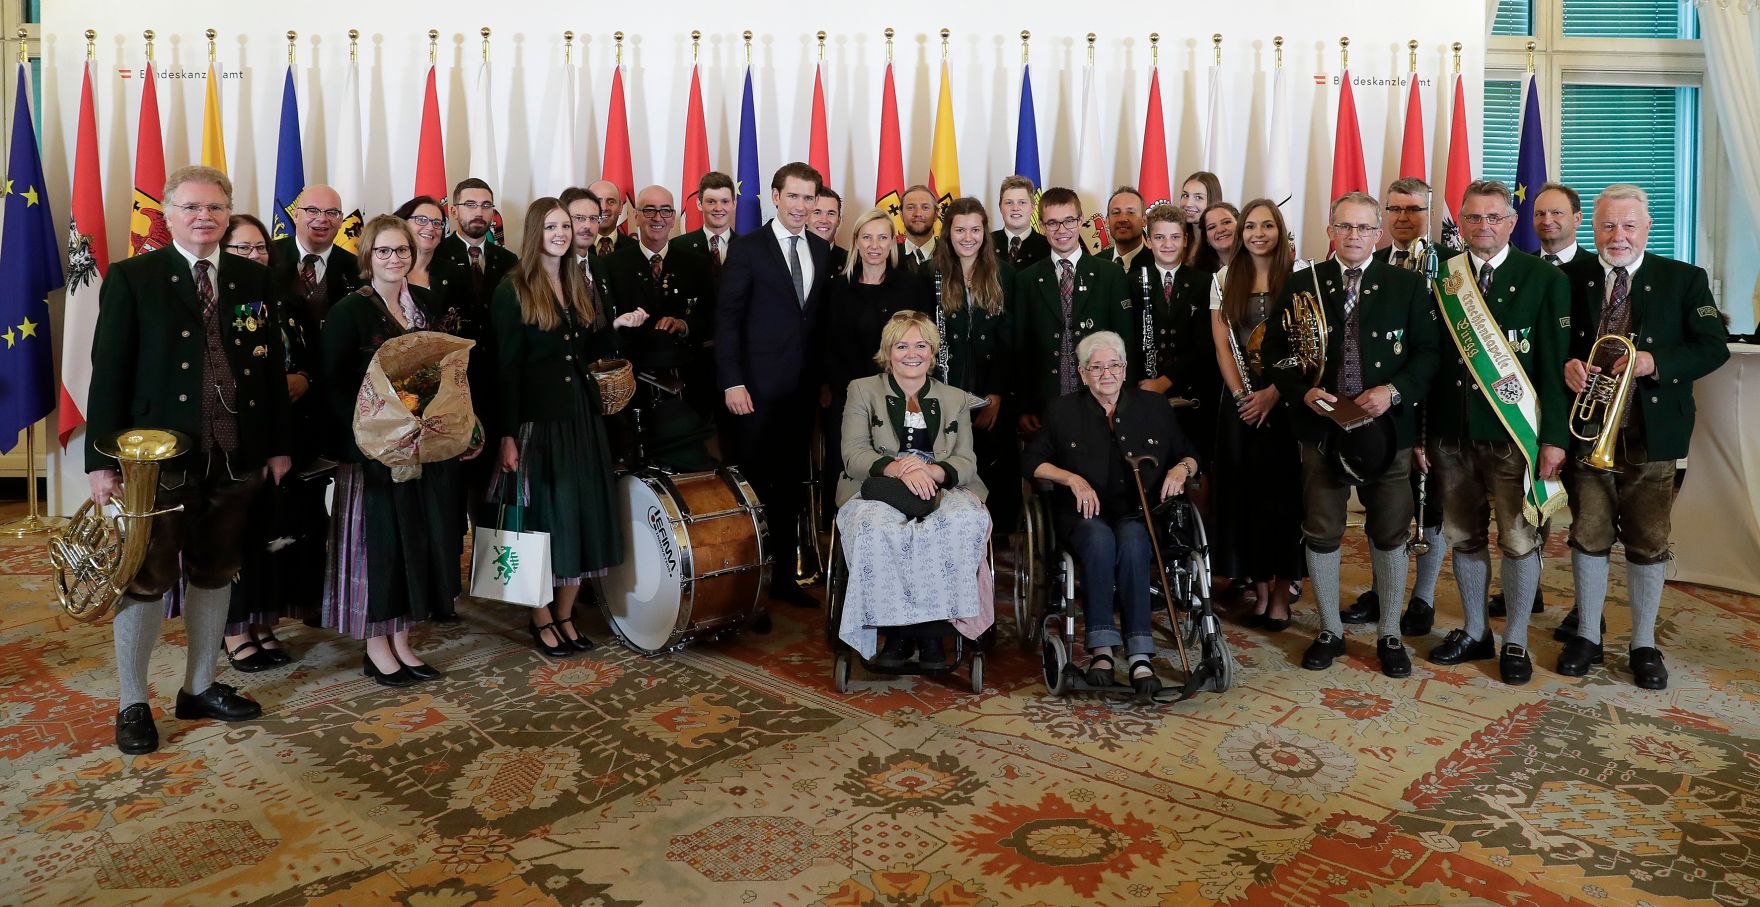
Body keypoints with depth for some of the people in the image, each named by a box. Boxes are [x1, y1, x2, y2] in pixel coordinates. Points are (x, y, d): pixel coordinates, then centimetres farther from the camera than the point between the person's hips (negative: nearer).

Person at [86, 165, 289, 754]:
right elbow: (108, 373, -6)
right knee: (147, 580, 4)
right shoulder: (132, 278, -3)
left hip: (235, 457, 4)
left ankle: (200, 689, 28)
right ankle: (132, 705, 18)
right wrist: (101, 460, -10)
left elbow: (273, 367, 9)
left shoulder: (256, 280, 7)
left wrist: (279, 444, 6)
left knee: (215, 574, 13)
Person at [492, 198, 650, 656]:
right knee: (544, 515, 1)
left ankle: (565, 614, 19)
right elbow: (506, 366, -11)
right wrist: (506, 434, -15)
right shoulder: (512, 290, -6)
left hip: (582, 413, 6)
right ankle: (541, 618, 15)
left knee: (584, 513, 7)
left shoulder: (581, 286, 12)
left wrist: (617, 325, -3)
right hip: (538, 415, -6)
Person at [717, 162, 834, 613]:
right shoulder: (747, 247, -3)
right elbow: (727, 318, -6)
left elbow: (823, 317, 12)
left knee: (790, 485, 10)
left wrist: (825, 378, 7)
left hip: (803, 389, 4)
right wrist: (732, 382, -13)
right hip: (757, 389, -4)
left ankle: (783, 573, 21)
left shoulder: (822, 250, 11)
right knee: (753, 485, 0)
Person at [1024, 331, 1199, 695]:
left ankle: (1140, 655, -39)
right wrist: (1072, 479, -9)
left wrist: (1182, 468, -4)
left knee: (1131, 540, -36)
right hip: (1085, 515, 0)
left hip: (1138, 514, 1)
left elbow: (1190, 455, 20)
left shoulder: (1154, 406, 13)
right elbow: (1031, 461, 7)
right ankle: (1100, 648, -35)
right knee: (1099, 538, -37)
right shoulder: (1063, 410, 10)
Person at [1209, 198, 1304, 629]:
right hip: (1239, 400, 2)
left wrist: (1272, 394, -15)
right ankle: (1259, 585, 13)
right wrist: (1241, 395, -8)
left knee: (1282, 491, -1)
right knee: (1244, 491, 3)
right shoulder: (1225, 279, 8)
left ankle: (1281, 590, 8)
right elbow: (1221, 344, 3)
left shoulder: (1298, 276, 0)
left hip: (1285, 398, -2)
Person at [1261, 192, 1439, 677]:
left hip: (1387, 427, 0)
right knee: (1321, 532, 6)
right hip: (1321, 426, 0)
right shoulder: (1302, 285, 3)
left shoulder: (1407, 285, 3)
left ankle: (1390, 634, 23)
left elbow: (1427, 352, 1)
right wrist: (1303, 391, -13)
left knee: (1389, 534, 8)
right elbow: (1273, 350, 3)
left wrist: (1393, 391, -15)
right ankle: (1330, 631, 22)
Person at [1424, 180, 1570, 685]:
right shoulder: (1442, 279, 5)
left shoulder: (1544, 280, -1)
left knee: (1519, 540, 4)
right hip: (1452, 434, 3)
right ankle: (1475, 633, 27)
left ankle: (1515, 643, 18)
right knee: (1463, 537, 11)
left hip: (1514, 435, -3)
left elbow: (1556, 364, -4)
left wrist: (1554, 436, -9)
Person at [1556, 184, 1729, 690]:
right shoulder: (1572, 280, 5)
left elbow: (1715, 347, -2)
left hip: (1651, 433, -1)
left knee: (1649, 543, 6)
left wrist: (1655, 362, -19)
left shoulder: (1684, 280, 2)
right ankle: (1587, 636, 20)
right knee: (1588, 536, 7)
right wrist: (1567, 365, -12)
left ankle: (1644, 646, 19)